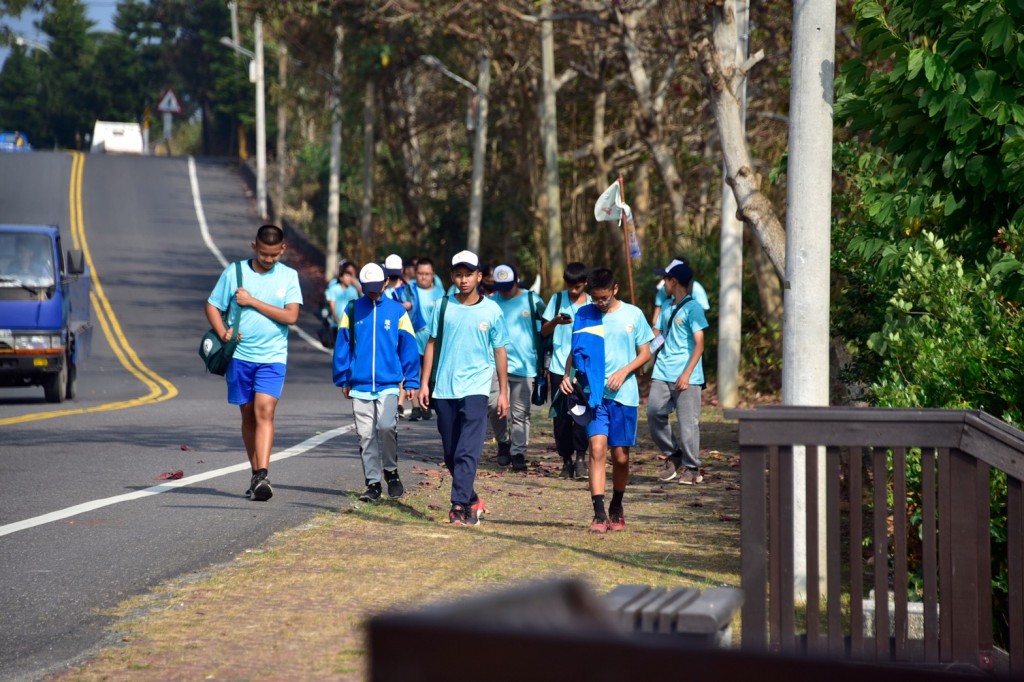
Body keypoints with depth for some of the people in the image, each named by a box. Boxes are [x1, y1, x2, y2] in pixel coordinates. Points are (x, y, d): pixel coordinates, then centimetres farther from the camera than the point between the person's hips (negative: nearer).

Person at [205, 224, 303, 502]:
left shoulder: (289, 276, 2)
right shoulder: (234, 272, 3)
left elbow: (291, 315, -8)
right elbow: (212, 306, 7)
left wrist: (252, 302, -11)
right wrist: (222, 332, -11)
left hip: (273, 356, -2)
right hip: (240, 355, 2)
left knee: (265, 411, -16)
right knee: (248, 415, 8)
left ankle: (262, 477, -22)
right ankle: (256, 474, 19)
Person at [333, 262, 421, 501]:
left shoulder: (397, 311, 3)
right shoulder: (352, 310, 5)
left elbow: (408, 347, 7)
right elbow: (342, 345, 9)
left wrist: (411, 382, 5)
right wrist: (343, 380, 8)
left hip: (389, 384, -2)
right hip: (360, 385, 2)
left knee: (387, 426, -19)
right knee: (366, 435, 3)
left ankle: (391, 471, 3)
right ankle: (373, 483, 11)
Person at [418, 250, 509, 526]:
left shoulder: (492, 310, 2)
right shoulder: (443, 306, 6)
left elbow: (500, 351, 7)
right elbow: (432, 344, 10)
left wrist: (504, 392, 5)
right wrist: (424, 383, 5)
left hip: (475, 389, -3)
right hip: (443, 389, 3)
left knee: (468, 451, -15)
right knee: (451, 454, 9)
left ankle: (460, 506, -17)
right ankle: (471, 499, 25)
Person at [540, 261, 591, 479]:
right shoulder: (557, 300, 6)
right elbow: (544, 332, 7)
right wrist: (555, 321, -13)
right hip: (559, 368, 1)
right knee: (560, 416, 2)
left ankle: (580, 457, -7)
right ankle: (566, 460, 11)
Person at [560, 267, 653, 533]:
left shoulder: (633, 314, 2)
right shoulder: (584, 315, 5)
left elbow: (645, 353, 5)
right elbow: (575, 351, 13)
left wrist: (623, 372, -11)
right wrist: (567, 374, -6)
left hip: (624, 394, 0)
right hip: (594, 392, 0)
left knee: (620, 456, 6)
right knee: (597, 449, -14)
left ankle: (617, 509, 27)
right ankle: (599, 514, -16)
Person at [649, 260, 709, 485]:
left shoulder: (692, 308, -6)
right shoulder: (668, 309, 16)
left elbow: (699, 345, -10)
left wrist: (686, 374, -18)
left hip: (685, 377, -7)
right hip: (662, 374, 7)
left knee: (687, 422, -4)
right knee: (654, 414, 1)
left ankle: (691, 468, 7)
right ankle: (673, 457, 17)